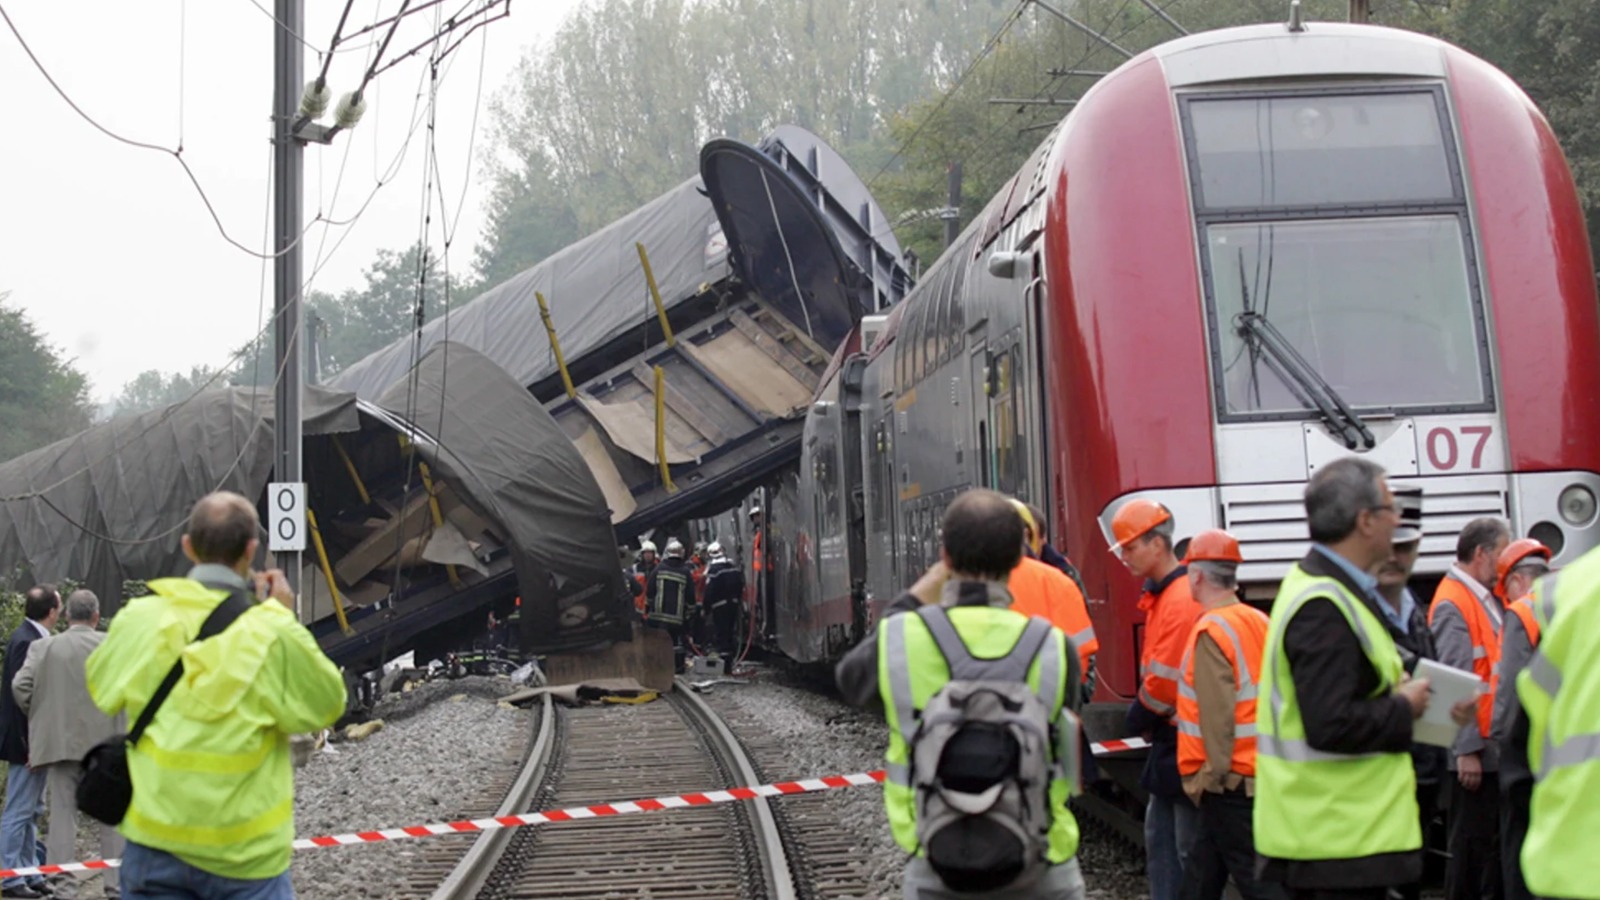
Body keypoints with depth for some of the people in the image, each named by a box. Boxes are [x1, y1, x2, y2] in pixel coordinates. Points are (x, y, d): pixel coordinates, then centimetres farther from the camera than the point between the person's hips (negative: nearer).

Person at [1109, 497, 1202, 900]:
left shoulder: (1182, 599, -19)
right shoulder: (1162, 594, 13)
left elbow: (1167, 680, -21)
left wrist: (1139, 718, -6)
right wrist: (1147, 720, 6)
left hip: (1186, 740, -10)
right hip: (1170, 735, 10)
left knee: (1189, 846, -6)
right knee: (1159, 837, 14)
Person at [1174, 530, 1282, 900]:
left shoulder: (1211, 631, -15)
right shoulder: (1258, 622, 9)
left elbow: (1217, 714, -20)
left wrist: (1211, 775, -14)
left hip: (1230, 782, -8)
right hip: (1262, 770, 8)